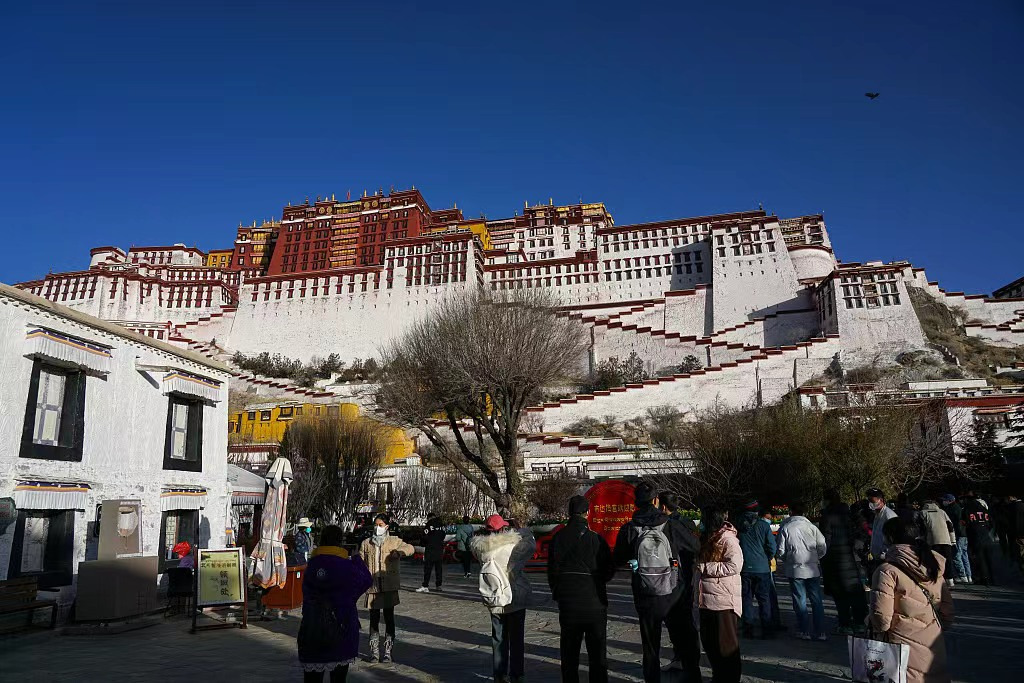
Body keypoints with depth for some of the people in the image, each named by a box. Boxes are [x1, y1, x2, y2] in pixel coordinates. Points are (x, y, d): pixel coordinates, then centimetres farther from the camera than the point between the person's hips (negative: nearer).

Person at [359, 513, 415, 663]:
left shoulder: (394, 541, 1)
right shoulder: (366, 543, 8)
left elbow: (410, 548, -9)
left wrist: (400, 552, -29)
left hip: (389, 587, -1)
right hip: (372, 587, 2)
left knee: (389, 618, 5)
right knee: (374, 619, 6)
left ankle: (388, 652, 13)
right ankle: (374, 652, 15)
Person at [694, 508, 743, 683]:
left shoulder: (727, 538, -13)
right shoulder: (706, 537, 13)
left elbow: (735, 565, -23)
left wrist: (706, 567, -19)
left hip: (724, 601, -9)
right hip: (706, 599, 9)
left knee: (726, 644, 4)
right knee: (708, 642, 16)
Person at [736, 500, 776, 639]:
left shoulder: (737, 525, 0)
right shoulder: (763, 525, -5)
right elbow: (772, 546, -6)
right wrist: (768, 559, 12)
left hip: (744, 568, 1)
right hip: (762, 567, -1)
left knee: (746, 598, 9)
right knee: (764, 599, 7)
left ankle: (748, 629, 9)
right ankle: (766, 630, 7)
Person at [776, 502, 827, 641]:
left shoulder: (785, 528, -5)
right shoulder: (811, 527, -1)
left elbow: (781, 551, -5)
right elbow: (822, 547, -1)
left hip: (795, 569, -2)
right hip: (813, 569, 2)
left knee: (800, 601, 6)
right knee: (816, 601, 10)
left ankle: (804, 632, 8)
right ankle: (820, 632, 10)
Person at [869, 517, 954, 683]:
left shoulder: (887, 571, -14)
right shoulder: (933, 566, 6)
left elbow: (881, 619, -16)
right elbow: (948, 612, 11)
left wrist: (869, 620, 4)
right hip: (936, 649, 6)